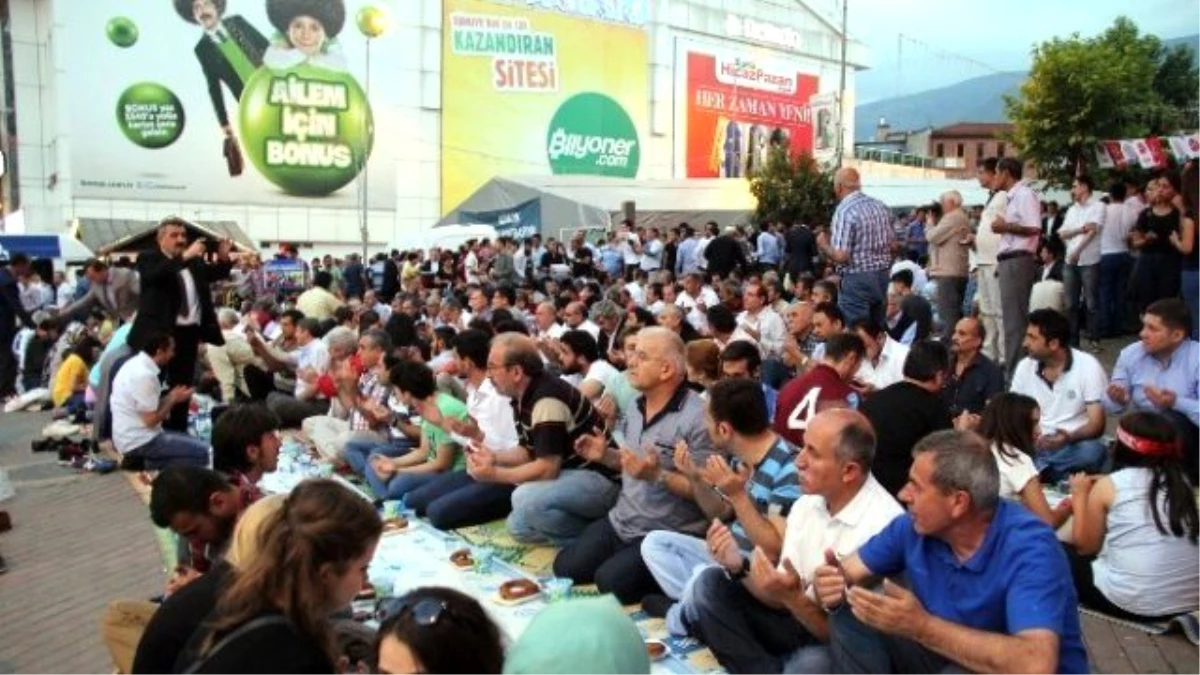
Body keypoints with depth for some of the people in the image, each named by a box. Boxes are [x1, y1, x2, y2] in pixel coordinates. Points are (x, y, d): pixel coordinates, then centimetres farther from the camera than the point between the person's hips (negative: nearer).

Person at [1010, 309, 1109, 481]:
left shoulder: (1088, 366, -6)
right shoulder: (1024, 366, 5)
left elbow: (1097, 425, -9)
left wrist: (1069, 437, -30)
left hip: (1073, 446, -2)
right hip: (1034, 445, 2)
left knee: (1092, 451, -36)